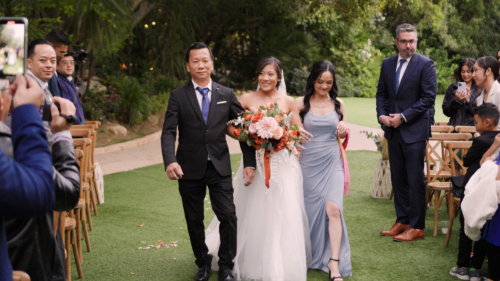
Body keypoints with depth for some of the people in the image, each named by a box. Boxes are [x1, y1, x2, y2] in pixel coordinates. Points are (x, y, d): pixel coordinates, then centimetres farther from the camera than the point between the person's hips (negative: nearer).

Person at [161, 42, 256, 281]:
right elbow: (168, 132, -10)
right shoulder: (178, 96, -1)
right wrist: (170, 160, -27)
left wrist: (249, 163, -2)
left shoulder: (226, 95, 5)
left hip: (219, 167, 1)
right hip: (189, 169, 0)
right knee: (194, 220, 9)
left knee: (228, 216, -5)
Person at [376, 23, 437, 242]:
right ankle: (402, 221, 21)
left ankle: (417, 227, 5)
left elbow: (428, 98, -10)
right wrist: (382, 115, -3)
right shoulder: (387, 64, 11)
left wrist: (403, 117, -13)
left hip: (414, 131, -6)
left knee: (415, 180, -3)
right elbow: (382, 93, 15)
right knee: (398, 179, 11)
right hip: (393, 131, 6)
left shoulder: (426, 65, -6)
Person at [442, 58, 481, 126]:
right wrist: (456, 100, -8)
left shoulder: (480, 89, 4)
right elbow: (446, 112, 7)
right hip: (455, 126, 1)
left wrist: (468, 100, -10)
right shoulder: (452, 87, 9)